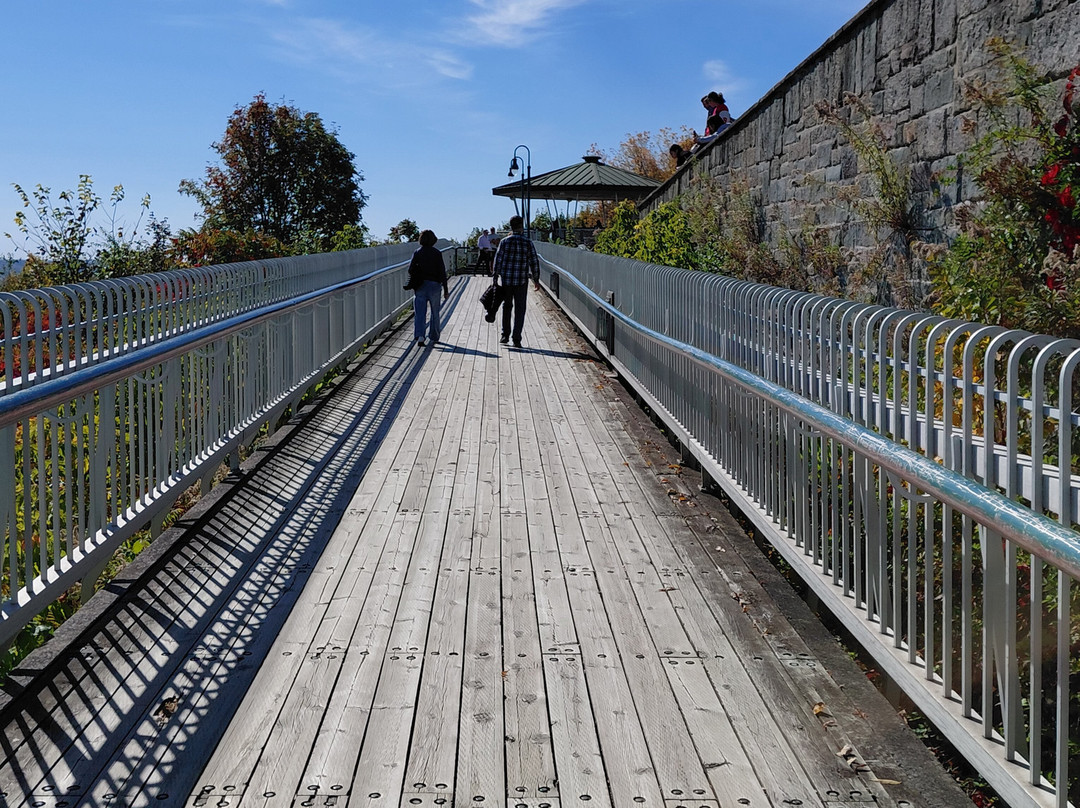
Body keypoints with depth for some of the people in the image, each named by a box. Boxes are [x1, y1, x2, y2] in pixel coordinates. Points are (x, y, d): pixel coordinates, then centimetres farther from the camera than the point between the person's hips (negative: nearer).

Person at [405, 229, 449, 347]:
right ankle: (434, 338, 21)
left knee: (419, 312, -1)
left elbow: (410, 270, -2)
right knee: (435, 313, 13)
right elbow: (442, 272, -6)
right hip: (434, 285, -1)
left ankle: (419, 335, -21)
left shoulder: (417, 253, 0)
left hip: (420, 287, 1)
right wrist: (445, 289, -2)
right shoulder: (437, 253, -5)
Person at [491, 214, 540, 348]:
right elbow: (534, 263, -2)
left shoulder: (504, 241, -3)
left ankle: (505, 335, 22)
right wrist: (536, 280, 8)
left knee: (507, 306, 18)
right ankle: (516, 339, -1)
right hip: (522, 281, -1)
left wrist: (495, 277, 6)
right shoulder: (528, 243, -5)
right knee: (520, 309, 4)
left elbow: (498, 260, -2)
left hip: (506, 279, 1)